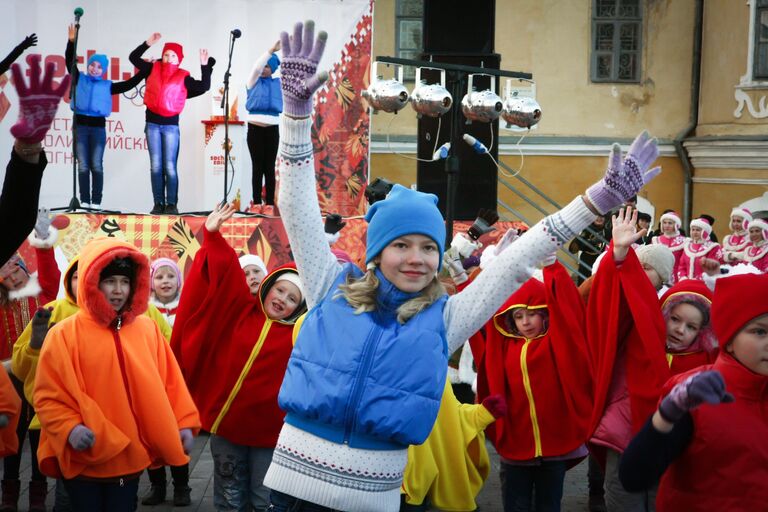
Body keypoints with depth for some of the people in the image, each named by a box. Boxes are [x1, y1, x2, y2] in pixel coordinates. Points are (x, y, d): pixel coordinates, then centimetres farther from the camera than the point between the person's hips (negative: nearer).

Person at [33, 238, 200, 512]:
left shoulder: (147, 329, 3)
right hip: (84, 461, -3)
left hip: (130, 458, 3)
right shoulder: (64, 334, -7)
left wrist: (184, 423, 0)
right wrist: (69, 427, -22)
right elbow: (48, 395, -8)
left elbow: (169, 382, 7)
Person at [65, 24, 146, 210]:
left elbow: (129, 84, 12)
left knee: (97, 166, -2)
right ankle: (84, 201, 1)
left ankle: (96, 202, -1)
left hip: (98, 127, 0)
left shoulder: (107, 86, 12)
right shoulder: (79, 79, 11)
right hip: (80, 125, 0)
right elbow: (70, 62, 3)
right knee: (83, 166, 0)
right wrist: (71, 42, -8)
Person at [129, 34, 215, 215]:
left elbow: (204, 87, -5)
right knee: (156, 166, 2)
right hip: (152, 123, 2)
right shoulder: (153, 69, 8)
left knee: (170, 166, -6)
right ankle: (158, 203, 5)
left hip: (171, 125, -2)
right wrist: (147, 44, 3)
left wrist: (205, 66, -12)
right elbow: (133, 58, 12)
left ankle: (171, 204, -2)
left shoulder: (183, 77, 2)